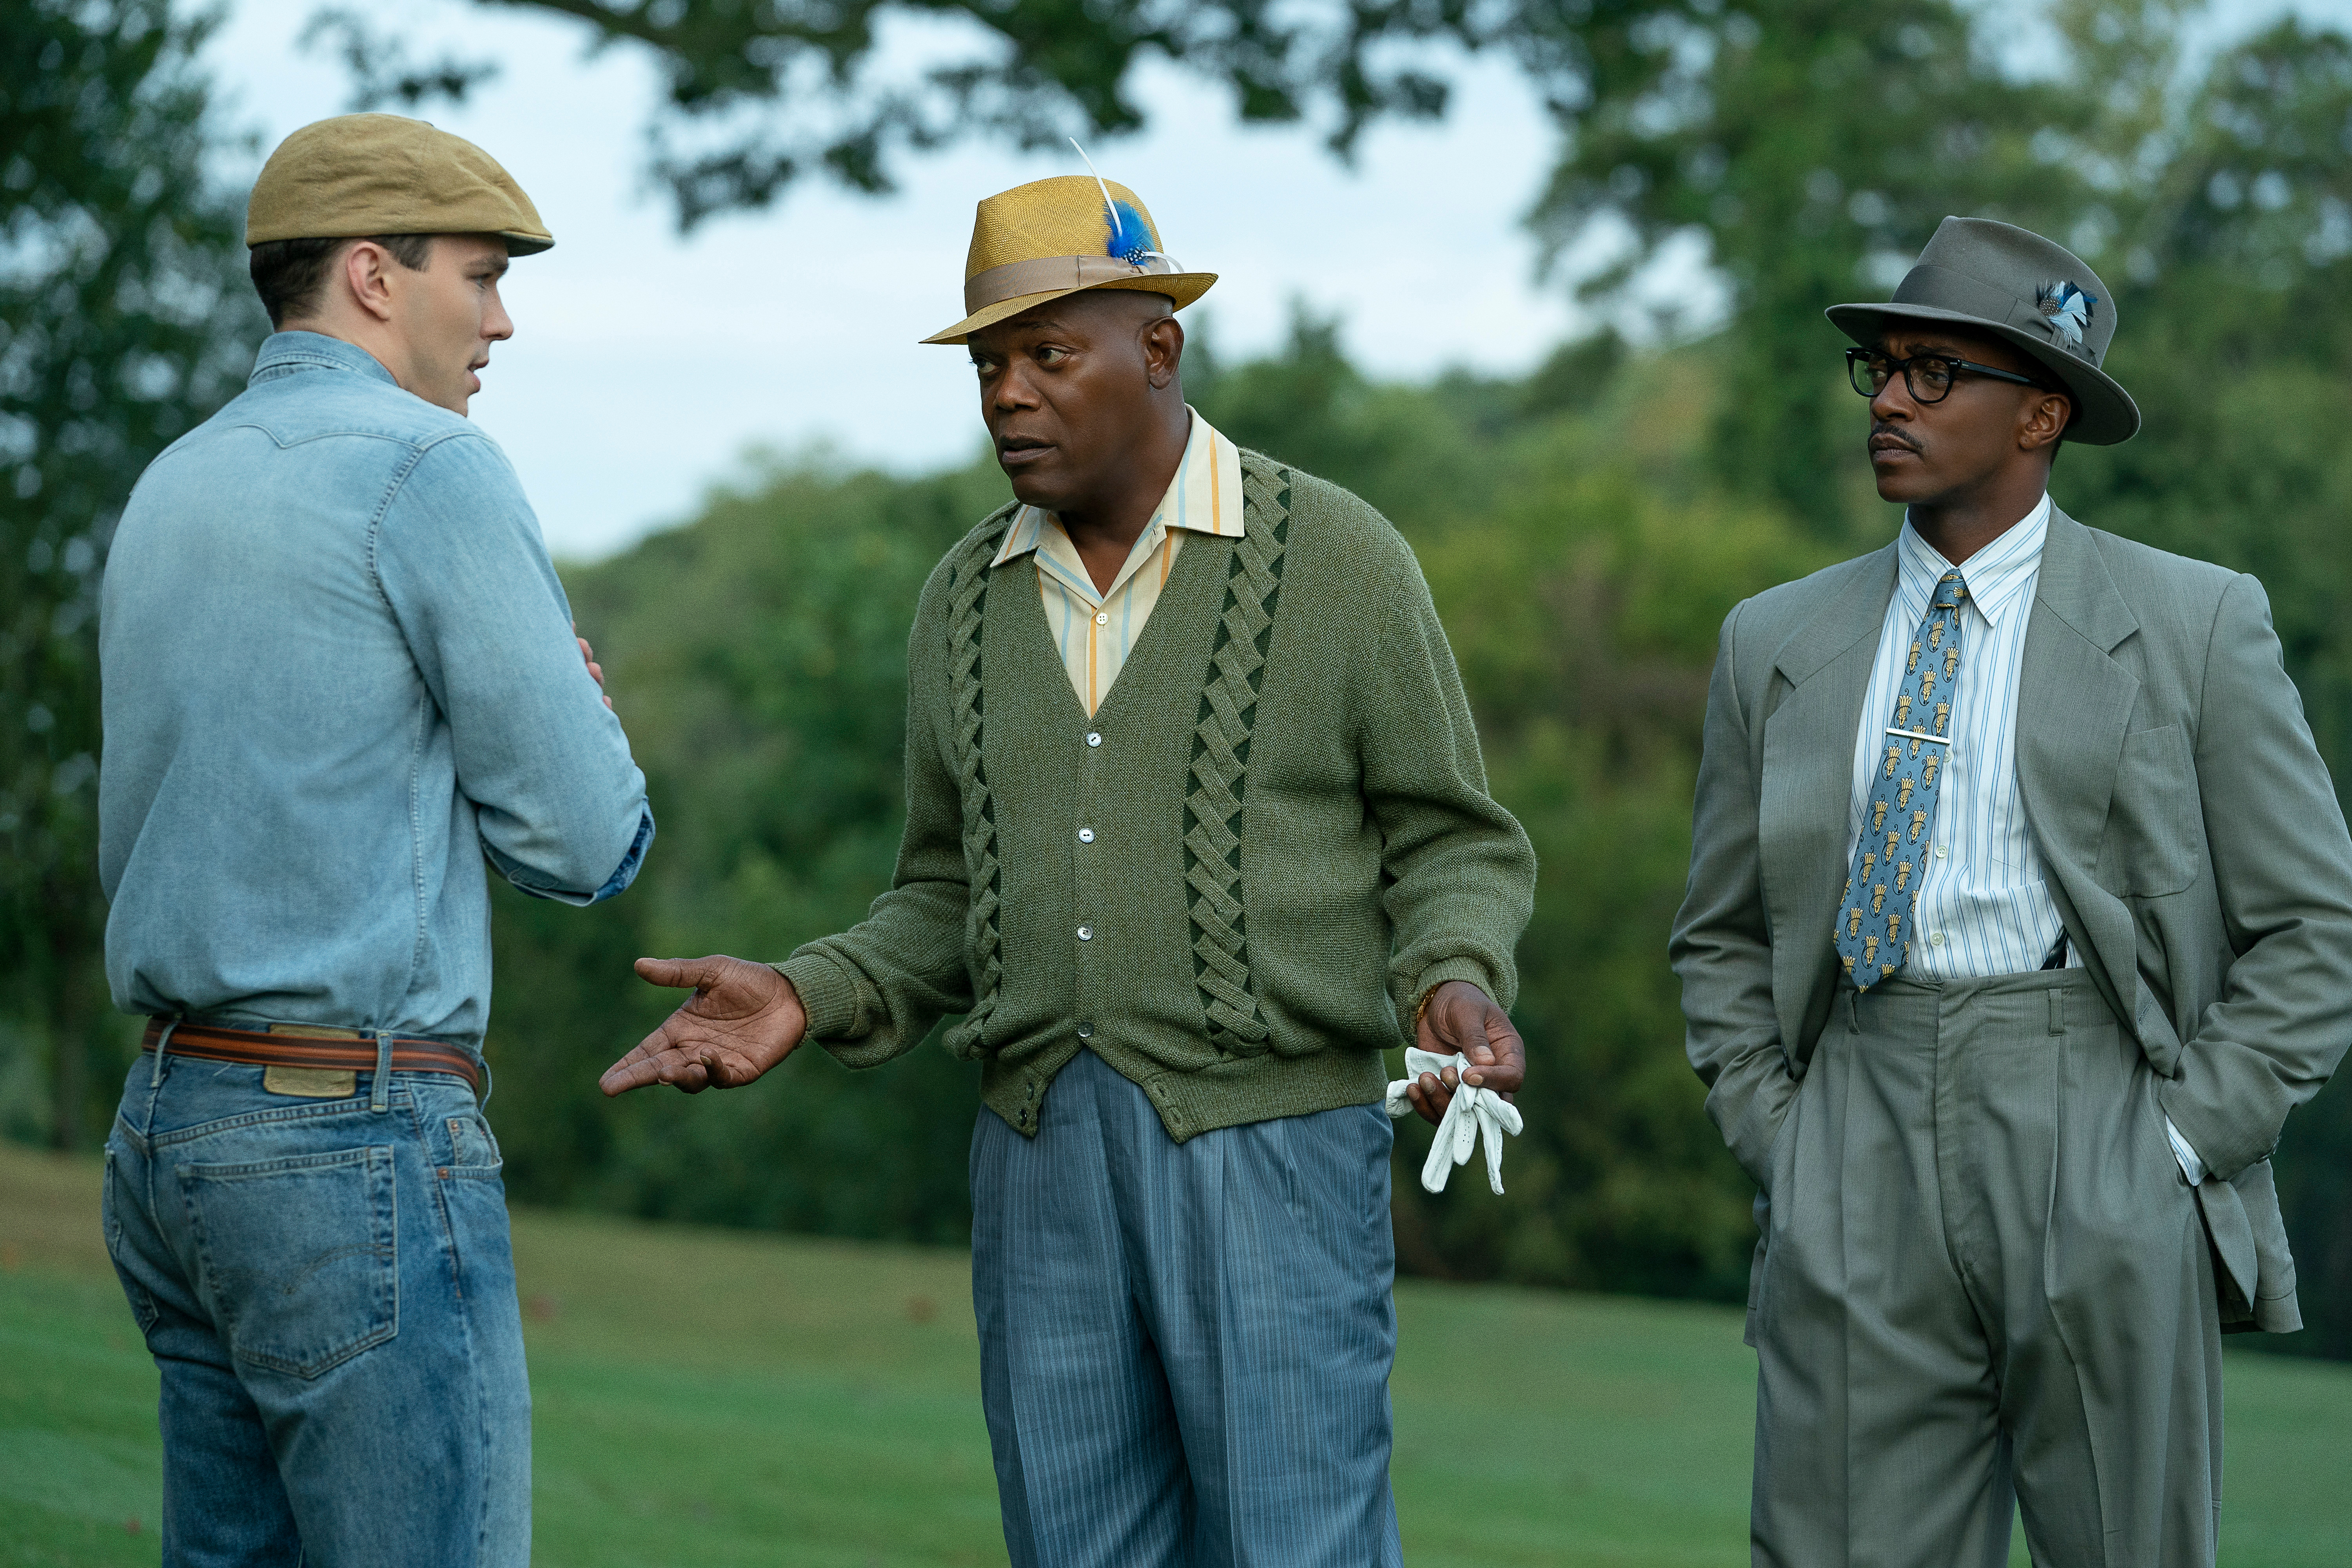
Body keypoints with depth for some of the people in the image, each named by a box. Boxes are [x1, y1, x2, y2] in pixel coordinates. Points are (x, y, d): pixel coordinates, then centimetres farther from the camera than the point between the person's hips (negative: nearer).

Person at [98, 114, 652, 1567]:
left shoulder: (170, 493, 16)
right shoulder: (429, 469, -10)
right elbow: (587, 843, -11)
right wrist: (573, 717, 12)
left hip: (172, 1122, 9)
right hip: (365, 1146, -9)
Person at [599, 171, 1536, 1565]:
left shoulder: (1338, 559, -3)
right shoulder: (970, 601, 11)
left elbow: (1454, 846, 1)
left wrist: (1457, 987, -19)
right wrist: (806, 1002, 0)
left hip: (1272, 1139, -5)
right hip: (1043, 1149, 5)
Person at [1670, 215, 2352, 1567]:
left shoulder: (2194, 627, 3)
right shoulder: (1779, 645, 13)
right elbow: (1724, 940, 19)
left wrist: (2183, 1143, -6)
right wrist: (1777, 1140, 5)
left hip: (2108, 1196, -2)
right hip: (1856, 1187, 3)